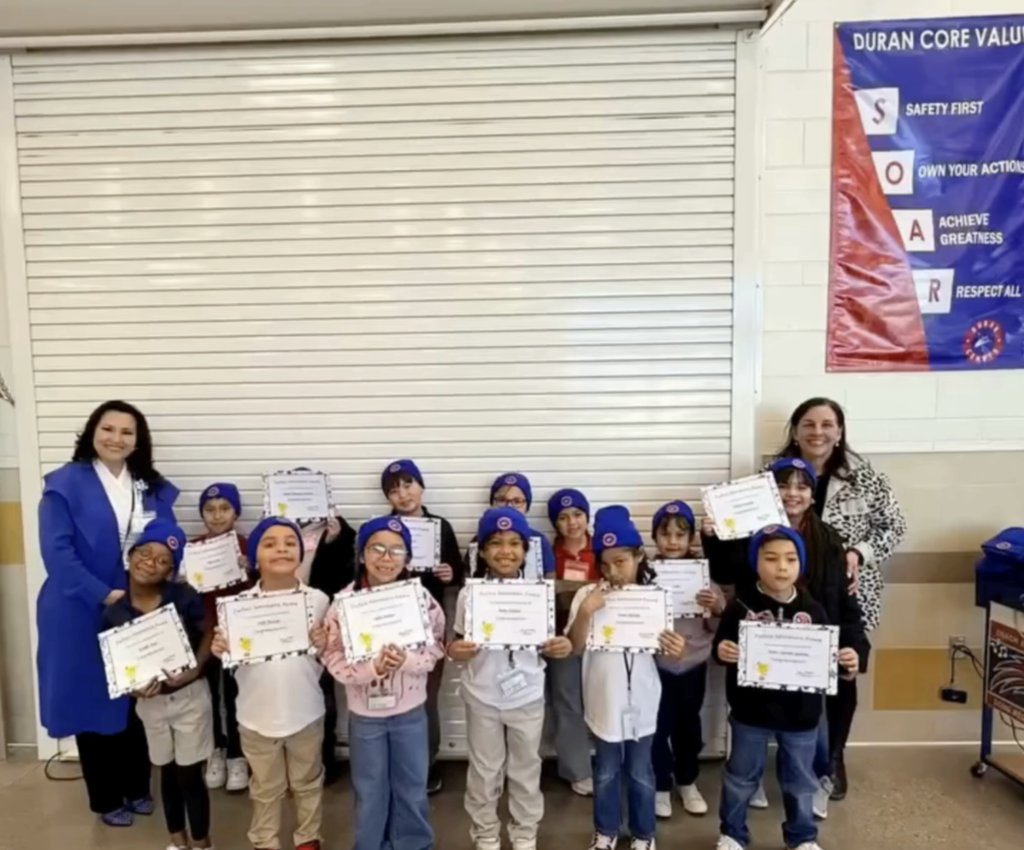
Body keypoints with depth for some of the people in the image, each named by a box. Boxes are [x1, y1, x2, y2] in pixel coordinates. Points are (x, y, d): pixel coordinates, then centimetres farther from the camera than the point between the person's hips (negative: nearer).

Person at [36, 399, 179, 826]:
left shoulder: (154, 488, 6)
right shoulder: (66, 482, -7)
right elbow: (57, 551, -15)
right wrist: (104, 595, -20)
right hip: (83, 614, -4)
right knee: (93, 702, 10)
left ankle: (137, 786, 33)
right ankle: (106, 797, 28)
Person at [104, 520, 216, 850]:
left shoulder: (184, 597, -17)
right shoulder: (114, 612, -10)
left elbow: (209, 633, -6)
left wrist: (195, 668, -18)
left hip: (190, 696, -3)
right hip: (150, 702, 3)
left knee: (190, 775, 6)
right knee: (168, 773, 19)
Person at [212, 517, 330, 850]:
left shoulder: (318, 600, -9)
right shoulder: (240, 604, -8)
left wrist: (324, 647, -24)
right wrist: (221, 651, -20)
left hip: (305, 712, 0)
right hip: (257, 714, 0)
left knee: (307, 783, 21)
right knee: (265, 788, 20)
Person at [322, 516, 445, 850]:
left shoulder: (421, 598, -13)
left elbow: (435, 649, -8)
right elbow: (334, 658, -12)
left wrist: (405, 661, -26)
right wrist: (372, 667, -26)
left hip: (410, 711, 1)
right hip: (365, 713, 0)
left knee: (412, 788, 19)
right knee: (370, 791, 18)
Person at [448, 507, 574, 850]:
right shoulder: (470, 594, -10)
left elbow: (545, 644, 1)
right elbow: (460, 642, -2)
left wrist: (560, 647, -20)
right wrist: (455, 651, -24)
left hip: (528, 696, 1)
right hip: (482, 697, 0)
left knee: (526, 768, 18)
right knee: (484, 770, 17)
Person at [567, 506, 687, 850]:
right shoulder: (588, 595, -10)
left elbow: (663, 648, -1)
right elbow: (575, 647, -12)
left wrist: (676, 650, -24)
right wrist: (585, 612, -28)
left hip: (641, 700, 0)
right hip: (604, 700, 0)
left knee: (640, 773, 17)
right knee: (606, 772, 17)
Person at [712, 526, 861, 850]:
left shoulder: (812, 609, -5)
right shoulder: (741, 606, -12)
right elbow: (722, 645, -7)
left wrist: (846, 661, -16)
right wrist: (721, 651, -29)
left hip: (800, 713, 2)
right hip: (751, 710, -2)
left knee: (800, 779, 21)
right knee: (741, 776, 16)